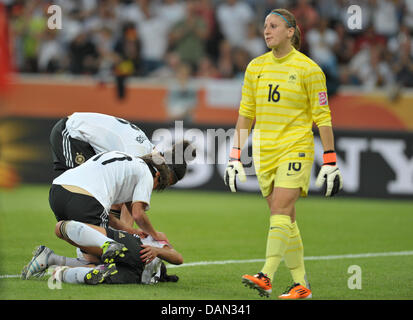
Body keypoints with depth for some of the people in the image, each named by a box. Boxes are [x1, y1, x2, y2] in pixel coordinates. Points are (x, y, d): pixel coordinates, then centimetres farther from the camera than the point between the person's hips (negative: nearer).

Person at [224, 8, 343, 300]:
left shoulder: (308, 68, -5)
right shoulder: (256, 67, 10)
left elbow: (322, 117, -4)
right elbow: (245, 114, 14)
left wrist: (330, 162, -7)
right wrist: (235, 157, 10)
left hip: (296, 148, -5)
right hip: (264, 151, 5)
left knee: (280, 211, -18)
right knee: (285, 219, 5)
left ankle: (266, 277, -25)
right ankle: (301, 284, 9)